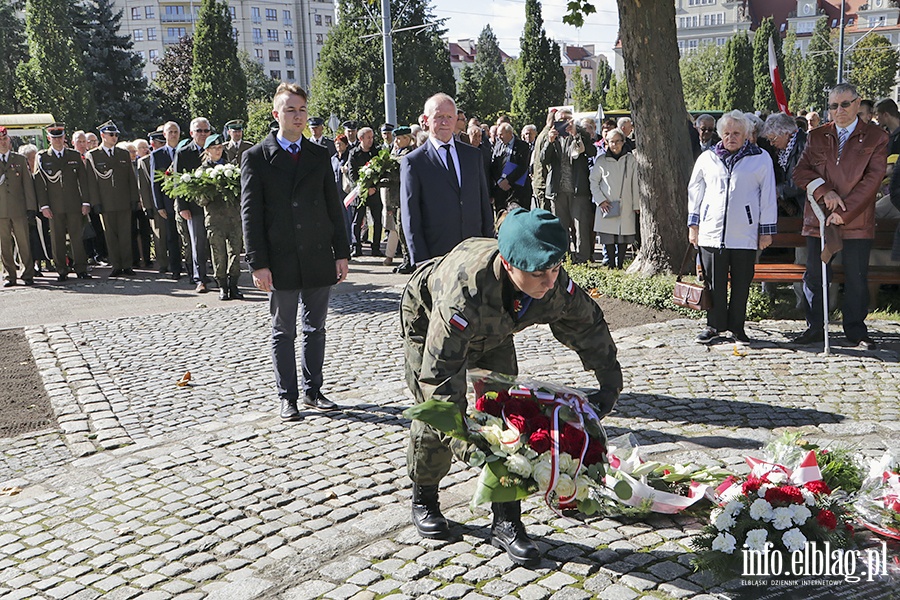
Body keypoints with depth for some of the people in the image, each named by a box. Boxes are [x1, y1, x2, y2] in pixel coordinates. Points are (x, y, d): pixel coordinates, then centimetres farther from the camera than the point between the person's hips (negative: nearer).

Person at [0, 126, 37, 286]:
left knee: (24, 243, -1)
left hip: (19, 209, 0)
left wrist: (31, 207, 1)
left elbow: (27, 184, 6)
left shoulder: (20, 159, 11)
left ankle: (28, 275, 6)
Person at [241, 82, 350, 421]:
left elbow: (333, 206, 11)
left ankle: (313, 390, 24)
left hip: (319, 258, 3)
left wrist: (342, 253, 5)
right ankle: (287, 396, 17)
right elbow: (250, 214, -5)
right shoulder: (256, 158, -1)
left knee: (315, 328, 12)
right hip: (281, 261, -3)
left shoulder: (319, 155, 9)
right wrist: (258, 264, -11)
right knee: (283, 332, 7)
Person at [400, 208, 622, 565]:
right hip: (428, 320, -4)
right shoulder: (465, 290, -48)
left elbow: (588, 324, -9)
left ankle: (506, 522, 2)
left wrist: (609, 382, -7)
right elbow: (440, 372, -44)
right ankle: (424, 501, 24)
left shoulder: (555, 285, -32)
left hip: (493, 333, 4)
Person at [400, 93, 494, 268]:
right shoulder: (412, 162, 0)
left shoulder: (474, 156, 14)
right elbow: (410, 219, -2)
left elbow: (484, 203, 16)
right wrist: (420, 261, -8)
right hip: (435, 256, -3)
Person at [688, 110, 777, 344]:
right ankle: (714, 325, 14)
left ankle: (737, 326, 15)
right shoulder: (707, 158, 11)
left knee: (742, 282, 3)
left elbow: (768, 196, 6)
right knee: (714, 282, 3)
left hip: (745, 233, -1)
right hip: (711, 231, 1)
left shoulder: (761, 159, 6)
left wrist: (766, 230, 3)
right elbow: (694, 191, 18)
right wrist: (693, 224, 14)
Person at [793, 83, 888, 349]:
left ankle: (856, 331, 16)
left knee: (856, 278, 3)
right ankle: (815, 328, 18)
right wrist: (824, 191, -14)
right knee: (814, 276, 5)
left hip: (857, 221, -2)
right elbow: (800, 171, 5)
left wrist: (845, 213, -14)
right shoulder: (817, 136, 10)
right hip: (818, 218, 2)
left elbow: (873, 179, -6)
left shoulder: (876, 137, 1)